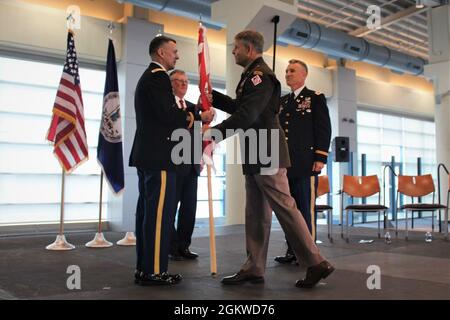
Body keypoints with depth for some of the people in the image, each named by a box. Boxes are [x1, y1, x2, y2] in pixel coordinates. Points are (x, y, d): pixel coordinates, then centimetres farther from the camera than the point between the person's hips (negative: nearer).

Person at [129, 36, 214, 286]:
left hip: (147, 155, 11)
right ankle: (154, 271, -3)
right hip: (159, 155, -11)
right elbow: (168, 114, -19)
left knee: (148, 211, 10)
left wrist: (187, 117, 13)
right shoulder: (158, 77, -9)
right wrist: (198, 117, -7)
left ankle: (144, 269, 16)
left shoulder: (148, 77, 23)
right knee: (160, 212, -7)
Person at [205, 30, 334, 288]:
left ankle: (317, 263, 2)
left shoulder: (261, 75, -13)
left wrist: (214, 133, -17)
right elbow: (239, 107, 24)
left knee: (285, 208, -7)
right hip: (256, 156, 10)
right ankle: (254, 268, 17)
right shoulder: (252, 75, 18)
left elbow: (246, 115, -21)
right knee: (256, 215, 10)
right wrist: (212, 95, 18)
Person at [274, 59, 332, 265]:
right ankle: (292, 250, 15)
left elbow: (324, 129, -3)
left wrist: (320, 158, -11)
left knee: (307, 209, -2)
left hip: (306, 163, -6)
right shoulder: (282, 101, 20)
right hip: (285, 164, 6)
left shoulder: (316, 98, 4)